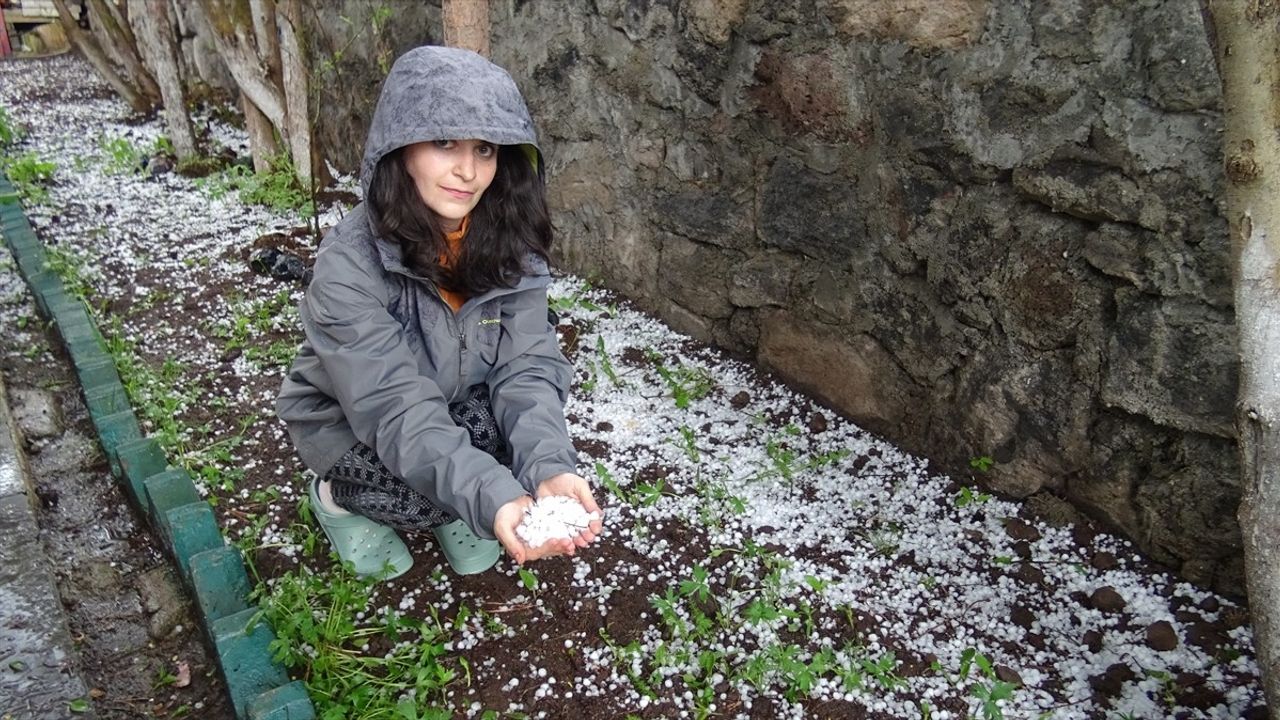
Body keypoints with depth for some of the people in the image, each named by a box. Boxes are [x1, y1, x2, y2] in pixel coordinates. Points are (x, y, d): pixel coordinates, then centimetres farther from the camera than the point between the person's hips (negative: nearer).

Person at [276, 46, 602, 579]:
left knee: (525, 425, -23)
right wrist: (492, 498, -51)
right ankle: (339, 495, 5)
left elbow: (526, 367, -22)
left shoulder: (510, 243, -17)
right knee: (428, 492, -28)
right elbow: (397, 408, -36)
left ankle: (453, 510, 8)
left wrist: (550, 468, -42)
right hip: (351, 427, -4)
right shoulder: (349, 264, -31)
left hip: (462, 416, 4)